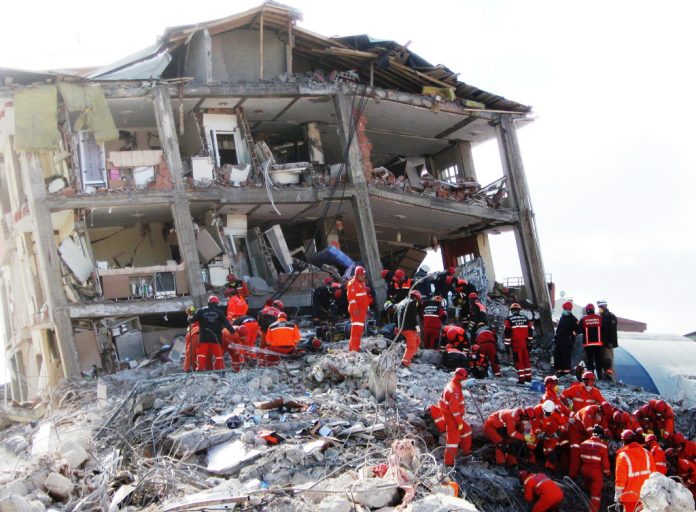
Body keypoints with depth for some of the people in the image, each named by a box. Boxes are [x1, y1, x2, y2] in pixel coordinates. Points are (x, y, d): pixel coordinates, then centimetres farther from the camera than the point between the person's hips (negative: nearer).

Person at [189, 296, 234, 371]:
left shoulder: (201, 311, 2)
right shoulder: (219, 312, 1)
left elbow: (191, 320, 8)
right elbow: (226, 323, -1)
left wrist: (190, 317, 31)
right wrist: (233, 331, 7)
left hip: (203, 338, 0)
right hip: (216, 338, 0)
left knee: (201, 354, 2)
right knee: (218, 354, 8)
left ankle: (200, 368, -8)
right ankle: (220, 369, 8)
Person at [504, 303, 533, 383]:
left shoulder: (509, 320, -4)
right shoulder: (525, 319, 9)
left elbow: (507, 333, -7)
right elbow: (530, 331, 12)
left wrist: (507, 345, -4)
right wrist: (529, 342, 19)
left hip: (516, 344, -4)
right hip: (525, 343, 4)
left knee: (518, 361, -1)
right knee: (526, 360, 14)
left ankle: (521, 378, -4)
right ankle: (528, 377, 19)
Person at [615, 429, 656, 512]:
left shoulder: (623, 456, -14)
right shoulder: (646, 453, 0)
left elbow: (620, 477, -14)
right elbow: (653, 473, 5)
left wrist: (617, 495, -5)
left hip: (631, 494, -5)